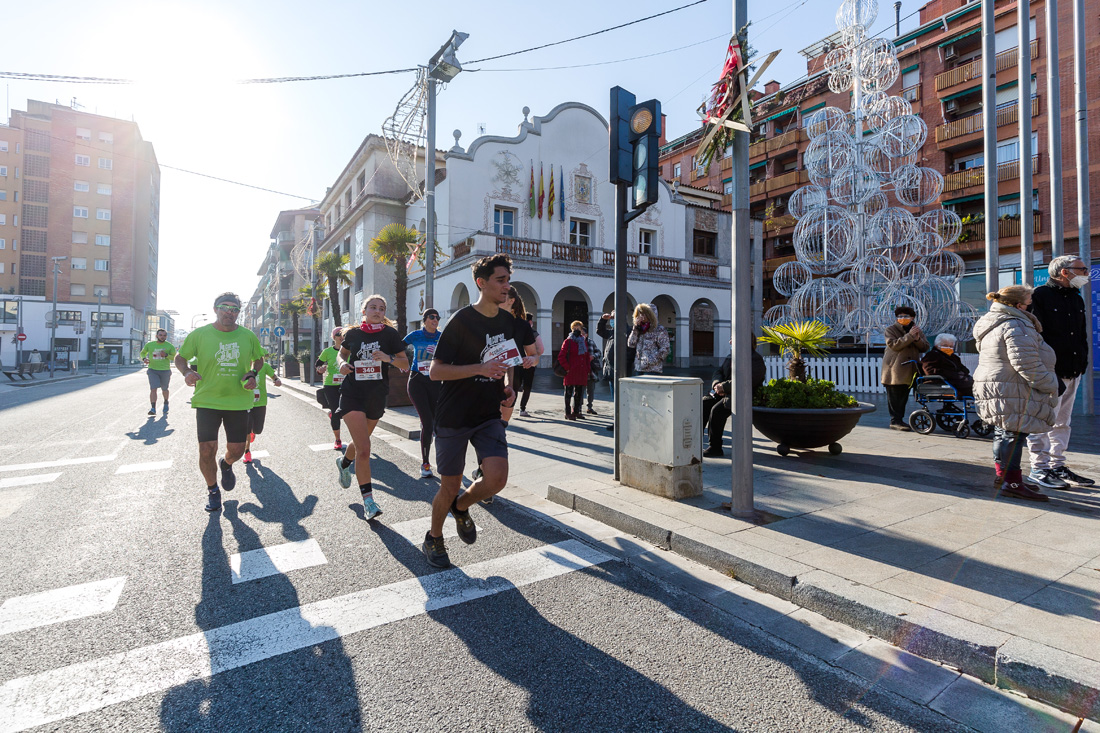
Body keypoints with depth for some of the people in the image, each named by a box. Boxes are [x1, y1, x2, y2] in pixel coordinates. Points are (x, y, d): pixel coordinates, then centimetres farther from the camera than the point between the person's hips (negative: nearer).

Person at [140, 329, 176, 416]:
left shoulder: (170, 346, 0)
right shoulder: (149, 344, 3)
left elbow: (174, 357, 2)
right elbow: (143, 353, 18)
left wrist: (166, 355, -18)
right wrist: (144, 358, -5)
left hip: (165, 370, 0)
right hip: (152, 370, 0)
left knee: (164, 389, 13)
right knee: (153, 389, -13)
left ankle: (166, 403, 39)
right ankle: (153, 408, -14)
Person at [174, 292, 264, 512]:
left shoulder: (248, 336, 2)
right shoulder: (199, 334, -3)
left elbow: (259, 359, 17)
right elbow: (180, 358, 7)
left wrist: (253, 374, -3)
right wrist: (186, 372, -15)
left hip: (238, 401, 2)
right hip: (207, 401, -1)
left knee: (236, 450, 6)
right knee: (207, 450, -3)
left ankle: (226, 465, 45)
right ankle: (212, 491, 23)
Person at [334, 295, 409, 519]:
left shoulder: (390, 334, -2)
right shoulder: (353, 333, 1)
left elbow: (405, 364, -2)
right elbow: (342, 352, 19)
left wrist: (388, 358, -20)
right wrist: (342, 363, -3)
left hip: (377, 396, 2)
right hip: (353, 393, -2)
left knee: (361, 443, 21)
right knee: (364, 448, -13)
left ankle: (344, 462, 56)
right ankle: (368, 500, -3)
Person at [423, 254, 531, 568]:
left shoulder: (508, 321, 6)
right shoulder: (462, 320, -13)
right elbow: (435, 371, -14)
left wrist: (508, 385, 1)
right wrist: (479, 369, -26)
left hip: (489, 415, 5)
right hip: (454, 415, -4)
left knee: (497, 478, -11)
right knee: (450, 486, 6)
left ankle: (461, 507, 22)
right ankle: (433, 539, 35)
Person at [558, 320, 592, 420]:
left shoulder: (584, 341, 14)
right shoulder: (568, 341, -5)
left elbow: (587, 356, 22)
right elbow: (561, 357, -9)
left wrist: (588, 369, 13)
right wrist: (567, 368, -13)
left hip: (582, 373, 6)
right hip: (570, 373, -6)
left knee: (579, 393, 12)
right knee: (569, 393, 0)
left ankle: (576, 412, 23)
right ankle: (567, 413, 6)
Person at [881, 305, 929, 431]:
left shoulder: (917, 330, 15)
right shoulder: (891, 329, -1)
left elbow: (925, 347, 7)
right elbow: (894, 345, -17)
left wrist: (918, 339, -13)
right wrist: (909, 336, -24)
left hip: (908, 371, 5)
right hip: (894, 370, -5)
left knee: (904, 397, 10)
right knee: (894, 397, -6)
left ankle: (900, 419, 18)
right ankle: (895, 421, -2)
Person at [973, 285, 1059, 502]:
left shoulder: (991, 324, 16)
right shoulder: (1015, 326, -17)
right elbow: (1027, 363, -21)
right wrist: (1049, 386, -10)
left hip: (989, 386, 11)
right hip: (1011, 392, -11)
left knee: (1003, 432, 17)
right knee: (1013, 433, -7)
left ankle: (1002, 474, 27)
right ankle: (1012, 482, -3)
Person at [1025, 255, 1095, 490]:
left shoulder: (1077, 299, 17)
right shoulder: (1040, 296, -9)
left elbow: (1082, 335, 23)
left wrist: (1082, 363, 13)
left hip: (1072, 372, 8)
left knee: (1062, 422, 13)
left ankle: (1057, 466, 21)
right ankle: (1039, 468, 3)